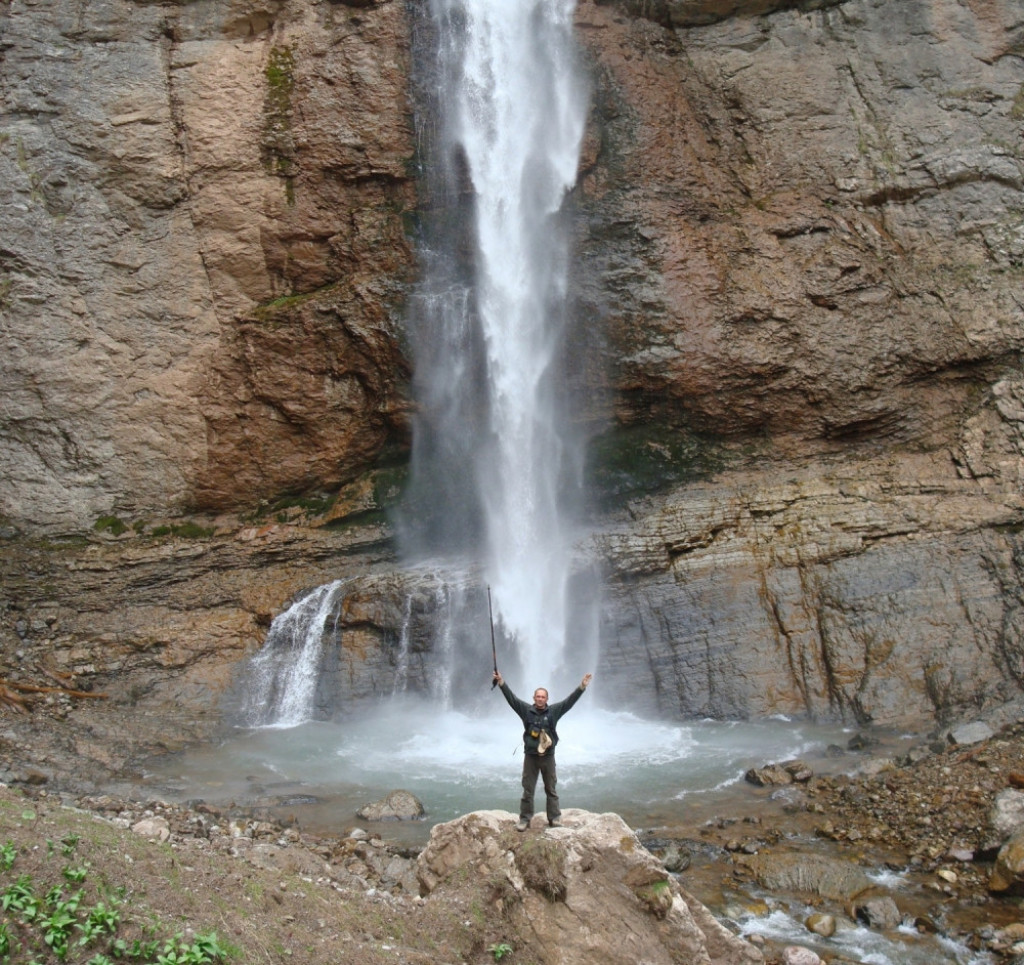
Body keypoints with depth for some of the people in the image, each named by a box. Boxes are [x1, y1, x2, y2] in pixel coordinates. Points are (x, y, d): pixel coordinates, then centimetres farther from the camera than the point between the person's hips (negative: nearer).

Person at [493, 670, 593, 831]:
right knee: (527, 790, 6)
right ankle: (525, 819, 13)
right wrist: (501, 682, -15)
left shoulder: (554, 711, -1)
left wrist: (582, 686, -15)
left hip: (548, 757, 0)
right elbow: (511, 697, -5)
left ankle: (555, 818, 18)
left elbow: (570, 700, -6)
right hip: (530, 756, 0)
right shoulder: (526, 710, -1)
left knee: (551, 790, 10)